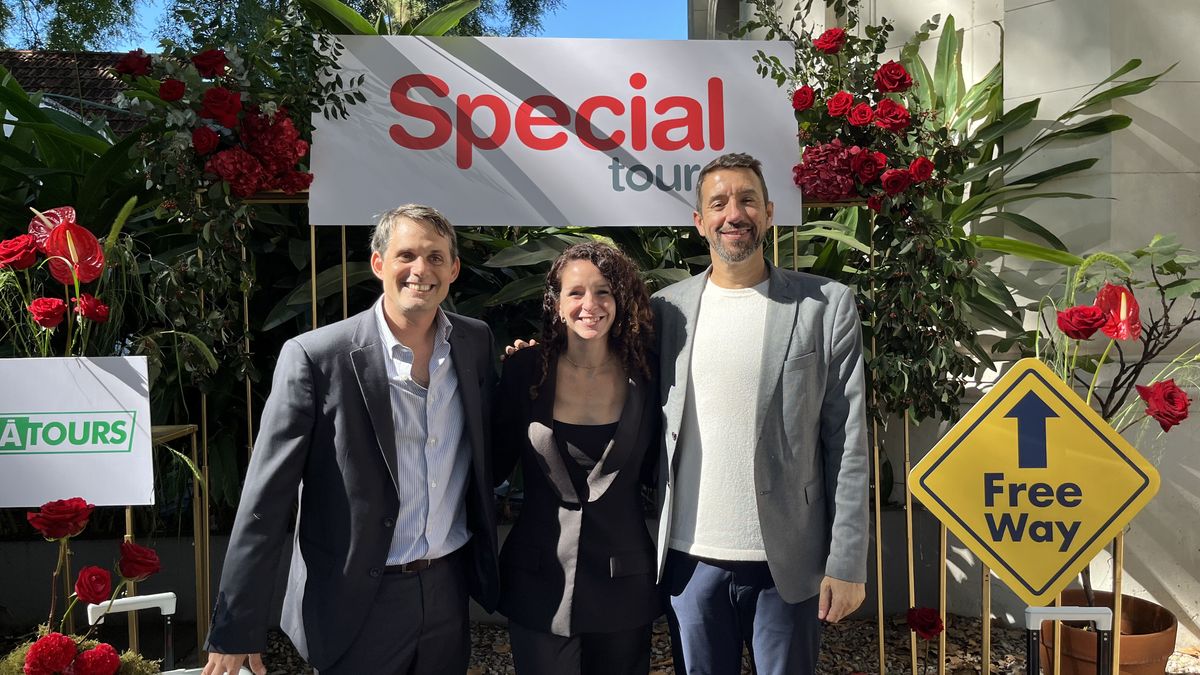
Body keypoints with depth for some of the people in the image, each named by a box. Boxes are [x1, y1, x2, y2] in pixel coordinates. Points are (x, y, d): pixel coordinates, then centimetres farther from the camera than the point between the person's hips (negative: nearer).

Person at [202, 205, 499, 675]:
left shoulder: (477, 343, -1)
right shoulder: (314, 358, -14)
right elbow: (264, 501, -11)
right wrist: (235, 630, -10)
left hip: (449, 590, 4)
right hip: (356, 605, -3)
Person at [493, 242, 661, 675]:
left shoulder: (644, 376, -4)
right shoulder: (525, 370, -6)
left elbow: (652, 470, 4)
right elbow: (495, 464, 1)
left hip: (623, 583, 1)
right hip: (538, 583, 0)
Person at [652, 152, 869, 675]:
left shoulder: (827, 305, -3)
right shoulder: (666, 308, 3)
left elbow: (847, 442, -4)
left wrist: (846, 561, -6)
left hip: (790, 561, -1)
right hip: (691, 558, 2)